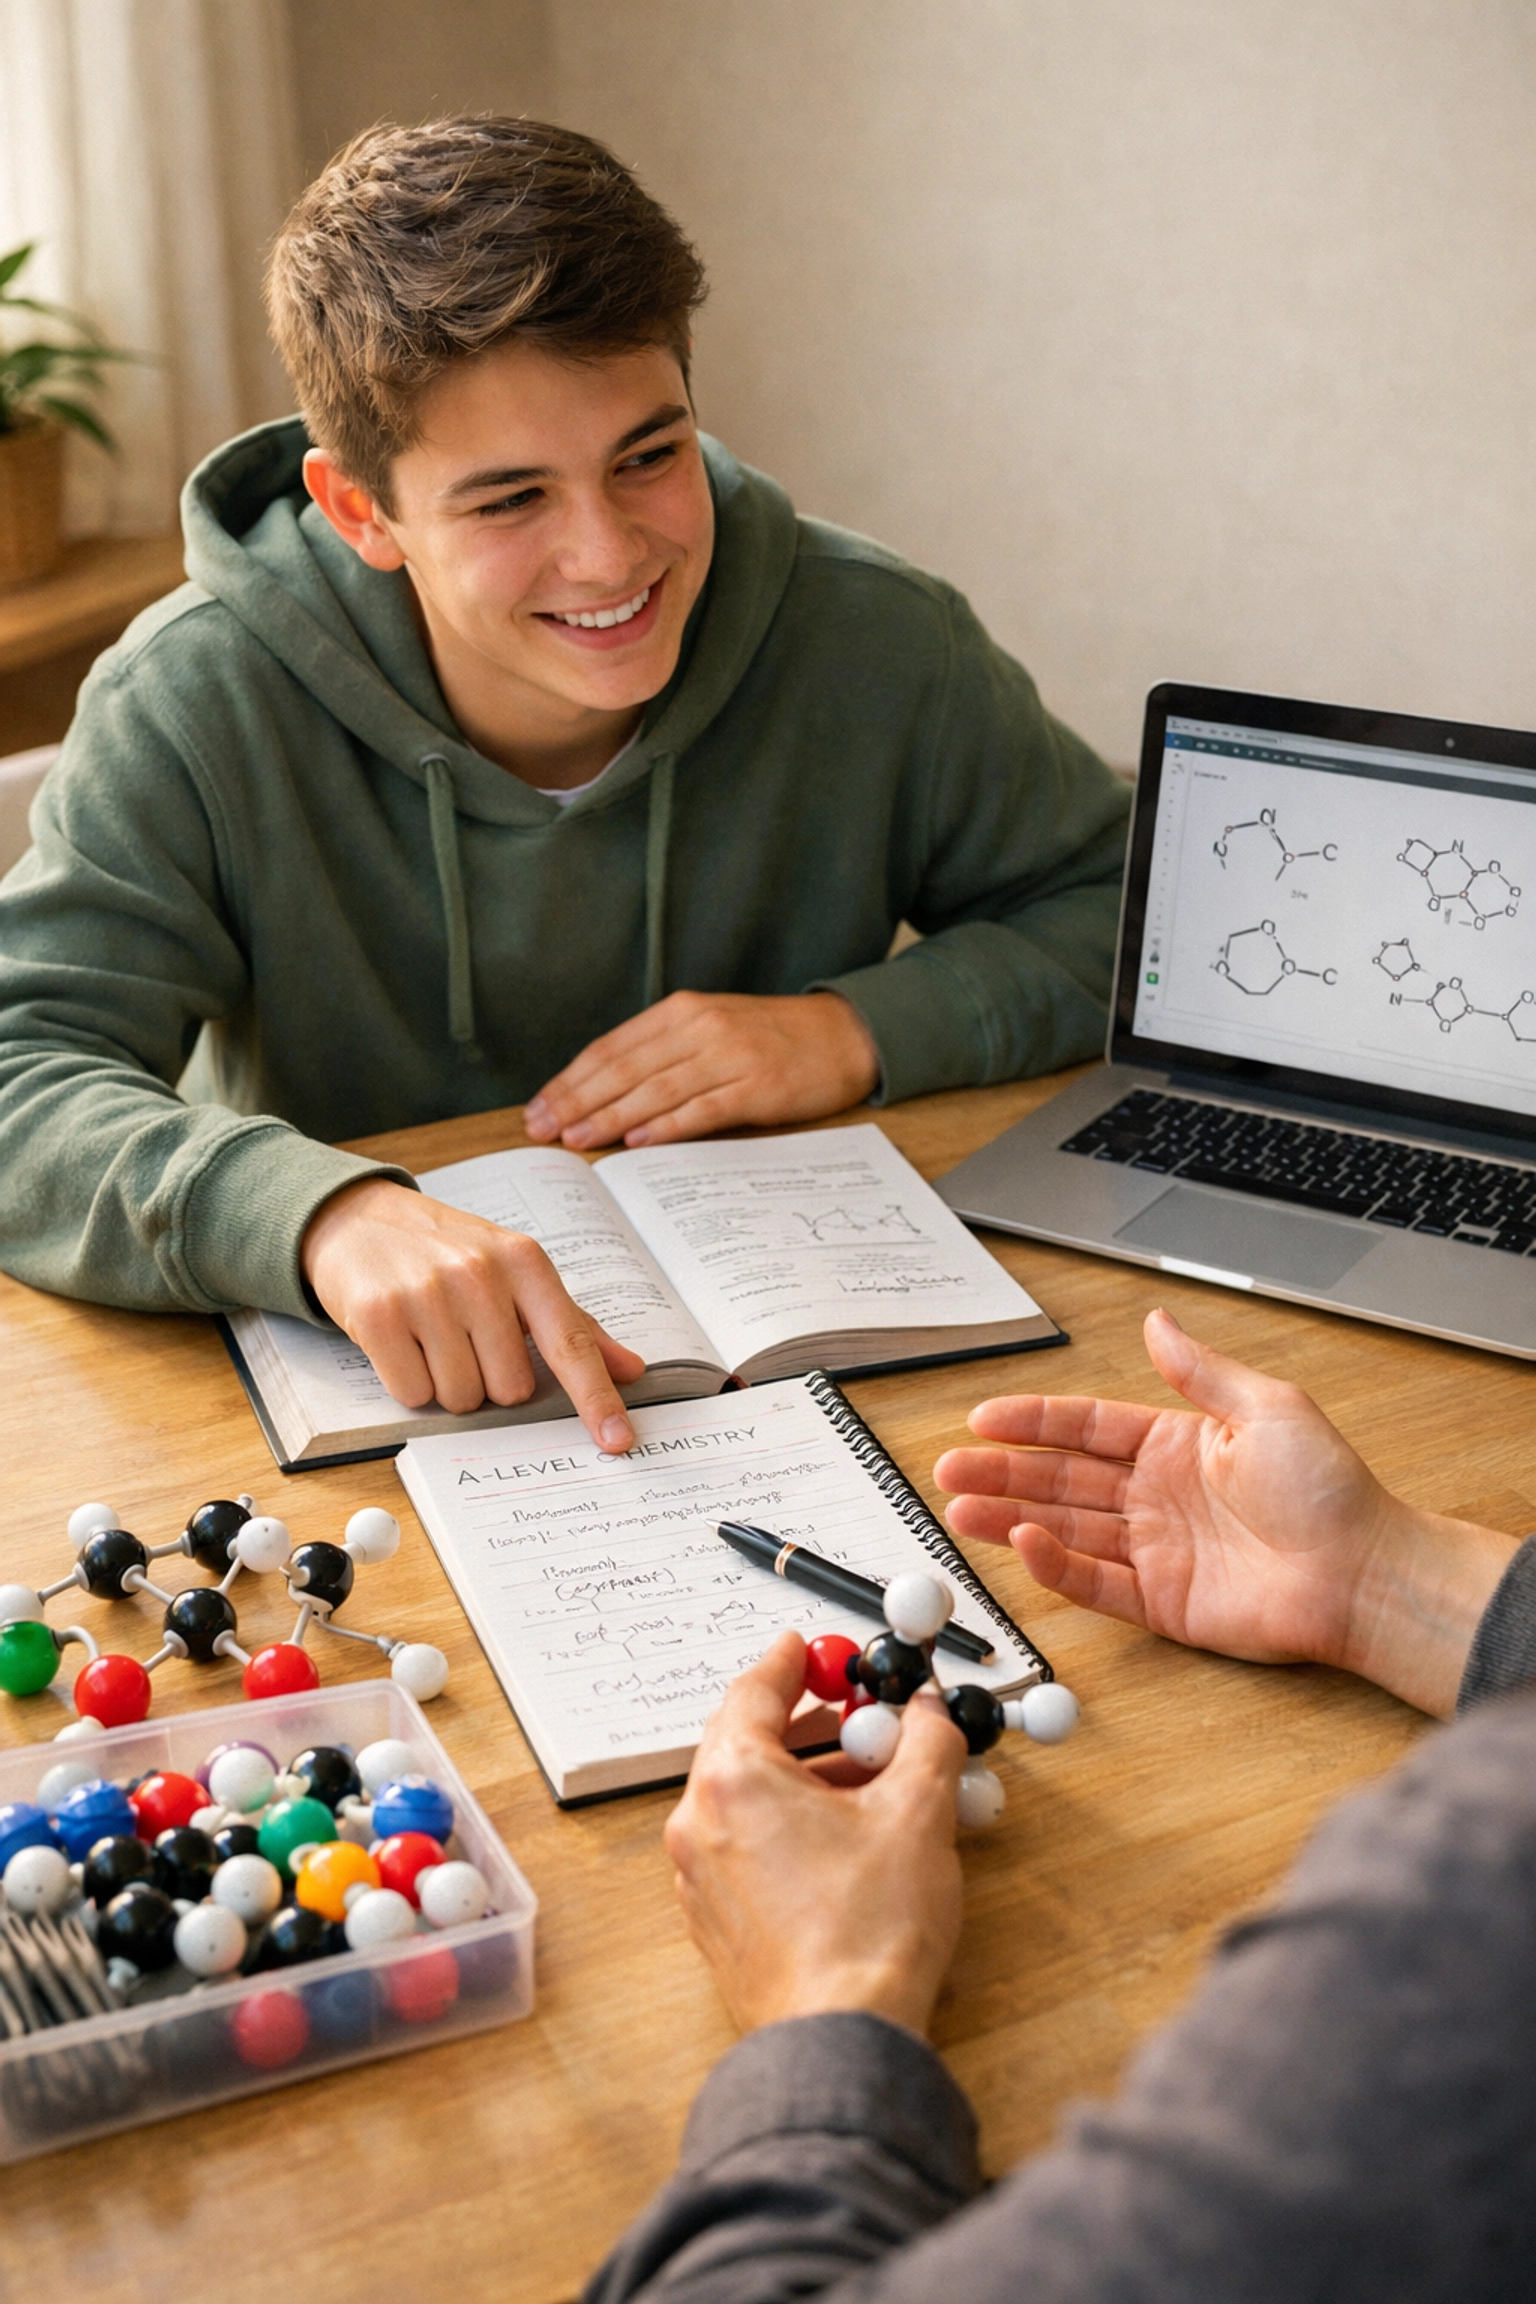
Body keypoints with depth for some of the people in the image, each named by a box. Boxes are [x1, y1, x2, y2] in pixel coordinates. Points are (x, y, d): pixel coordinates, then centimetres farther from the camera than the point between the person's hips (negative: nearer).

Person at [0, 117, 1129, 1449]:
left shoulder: (878, 653, -9)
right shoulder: (200, 713, -15)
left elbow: (1131, 913, 2)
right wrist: (325, 1211, -42)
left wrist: (858, 1029, -15)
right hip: (370, 1410, 0)